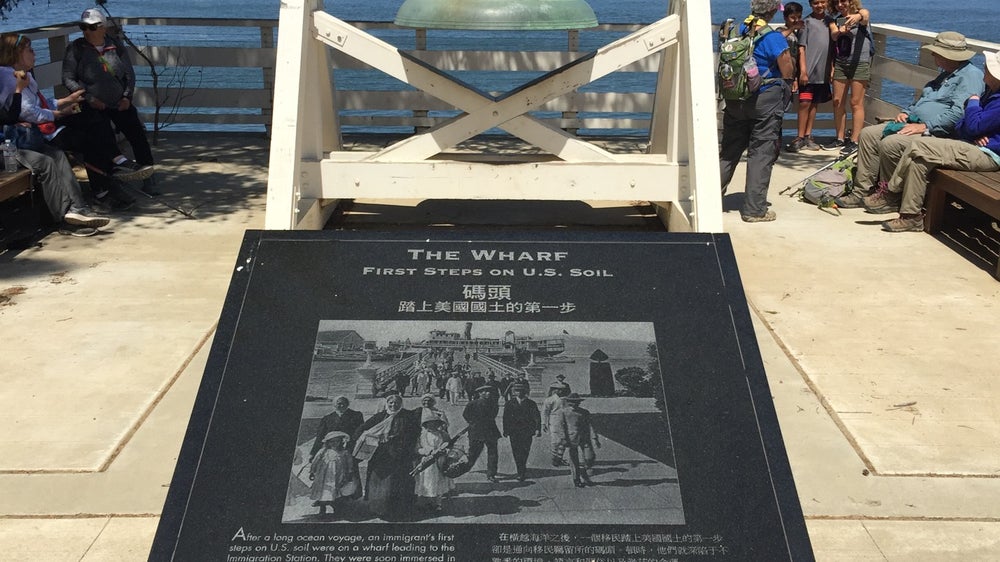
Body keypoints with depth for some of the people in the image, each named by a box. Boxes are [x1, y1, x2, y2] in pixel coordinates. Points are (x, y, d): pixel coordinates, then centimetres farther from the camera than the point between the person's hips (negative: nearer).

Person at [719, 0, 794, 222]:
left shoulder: (738, 31, 4)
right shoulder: (774, 38, -13)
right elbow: (787, 73, -11)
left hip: (735, 100, 5)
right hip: (765, 100, -5)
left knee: (729, 150, 15)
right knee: (761, 153, 3)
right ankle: (754, 209, 5)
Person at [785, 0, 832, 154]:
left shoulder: (830, 21, 13)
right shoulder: (807, 22, -2)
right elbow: (802, 48, -6)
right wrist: (803, 71, -13)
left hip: (823, 72, 5)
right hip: (809, 71, -5)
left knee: (814, 104, 9)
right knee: (804, 103, -7)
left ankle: (808, 136, 14)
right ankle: (800, 138, -2)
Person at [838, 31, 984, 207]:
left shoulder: (971, 75, -10)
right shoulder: (945, 74, 23)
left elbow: (958, 113, -22)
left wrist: (925, 126, -23)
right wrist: (906, 112, 11)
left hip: (938, 132, -10)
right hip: (914, 123, 11)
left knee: (890, 143, -30)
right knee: (867, 134, -1)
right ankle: (862, 191, -2)